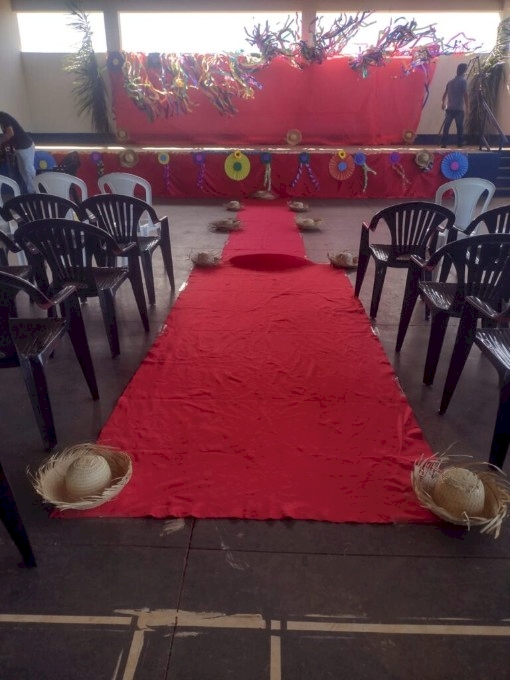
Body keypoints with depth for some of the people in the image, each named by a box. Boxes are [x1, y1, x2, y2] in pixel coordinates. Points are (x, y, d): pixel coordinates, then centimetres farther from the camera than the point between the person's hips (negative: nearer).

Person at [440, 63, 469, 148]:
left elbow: (445, 94, 16)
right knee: (459, 126, 1)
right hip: (459, 108, -4)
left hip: (449, 108, 4)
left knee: (446, 126, 3)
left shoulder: (450, 82, 13)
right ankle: (460, 143, 4)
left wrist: (443, 103, 32)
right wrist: (466, 107, -6)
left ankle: (443, 143, -1)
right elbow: (465, 94, -9)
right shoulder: (463, 81, -3)